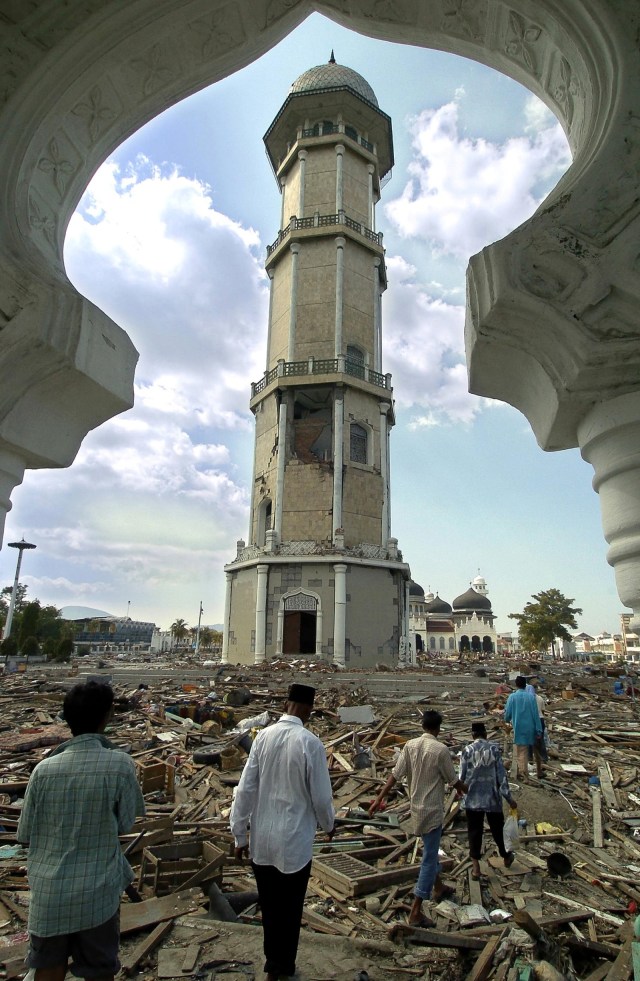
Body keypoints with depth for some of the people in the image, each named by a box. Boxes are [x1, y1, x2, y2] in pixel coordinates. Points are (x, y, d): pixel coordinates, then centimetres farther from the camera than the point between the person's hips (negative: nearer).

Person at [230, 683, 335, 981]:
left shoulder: (263, 736, -10)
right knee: (289, 910, 19)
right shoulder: (310, 743, -20)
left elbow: (245, 788, -6)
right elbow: (321, 796, -12)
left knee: (269, 906, 23)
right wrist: (328, 825, 10)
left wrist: (239, 834, 6)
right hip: (294, 843, -4)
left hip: (261, 841, 4)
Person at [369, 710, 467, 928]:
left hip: (416, 807, 6)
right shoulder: (441, 749, -19)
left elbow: (395, 775, -6)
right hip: (432, 810, -6)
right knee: (429, 858, 2)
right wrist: (466, 789, 14)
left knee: (431, 850, 26)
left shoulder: (409, 746, -4)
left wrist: (379, 798, -3)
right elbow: (453, 780, -7)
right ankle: (415, 911, 4)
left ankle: (438, 887, 46)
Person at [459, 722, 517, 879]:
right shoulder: (494, 748, -8)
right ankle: (505, 857, 43)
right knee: (497, 829, 22)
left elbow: (462, 776, -5)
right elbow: (501, 774, -9)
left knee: (474, 831, 11)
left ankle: (475, 867, 14)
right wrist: (508, 797, -2)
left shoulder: (467, 750, -9)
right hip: (492, 797, 1)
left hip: (473, 799, -1)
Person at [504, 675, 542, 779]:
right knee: (526, 749, 18)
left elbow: (507, 712, -3)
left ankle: (523, 774, 0)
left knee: (521, 752, 2)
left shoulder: (512, 696, -8)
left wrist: (507, 720, 20)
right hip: (530, 727, 3)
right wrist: (538, 730, 2)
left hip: (518, 727, -2)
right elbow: (536, 714, -3)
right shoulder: (531, 697, -4)